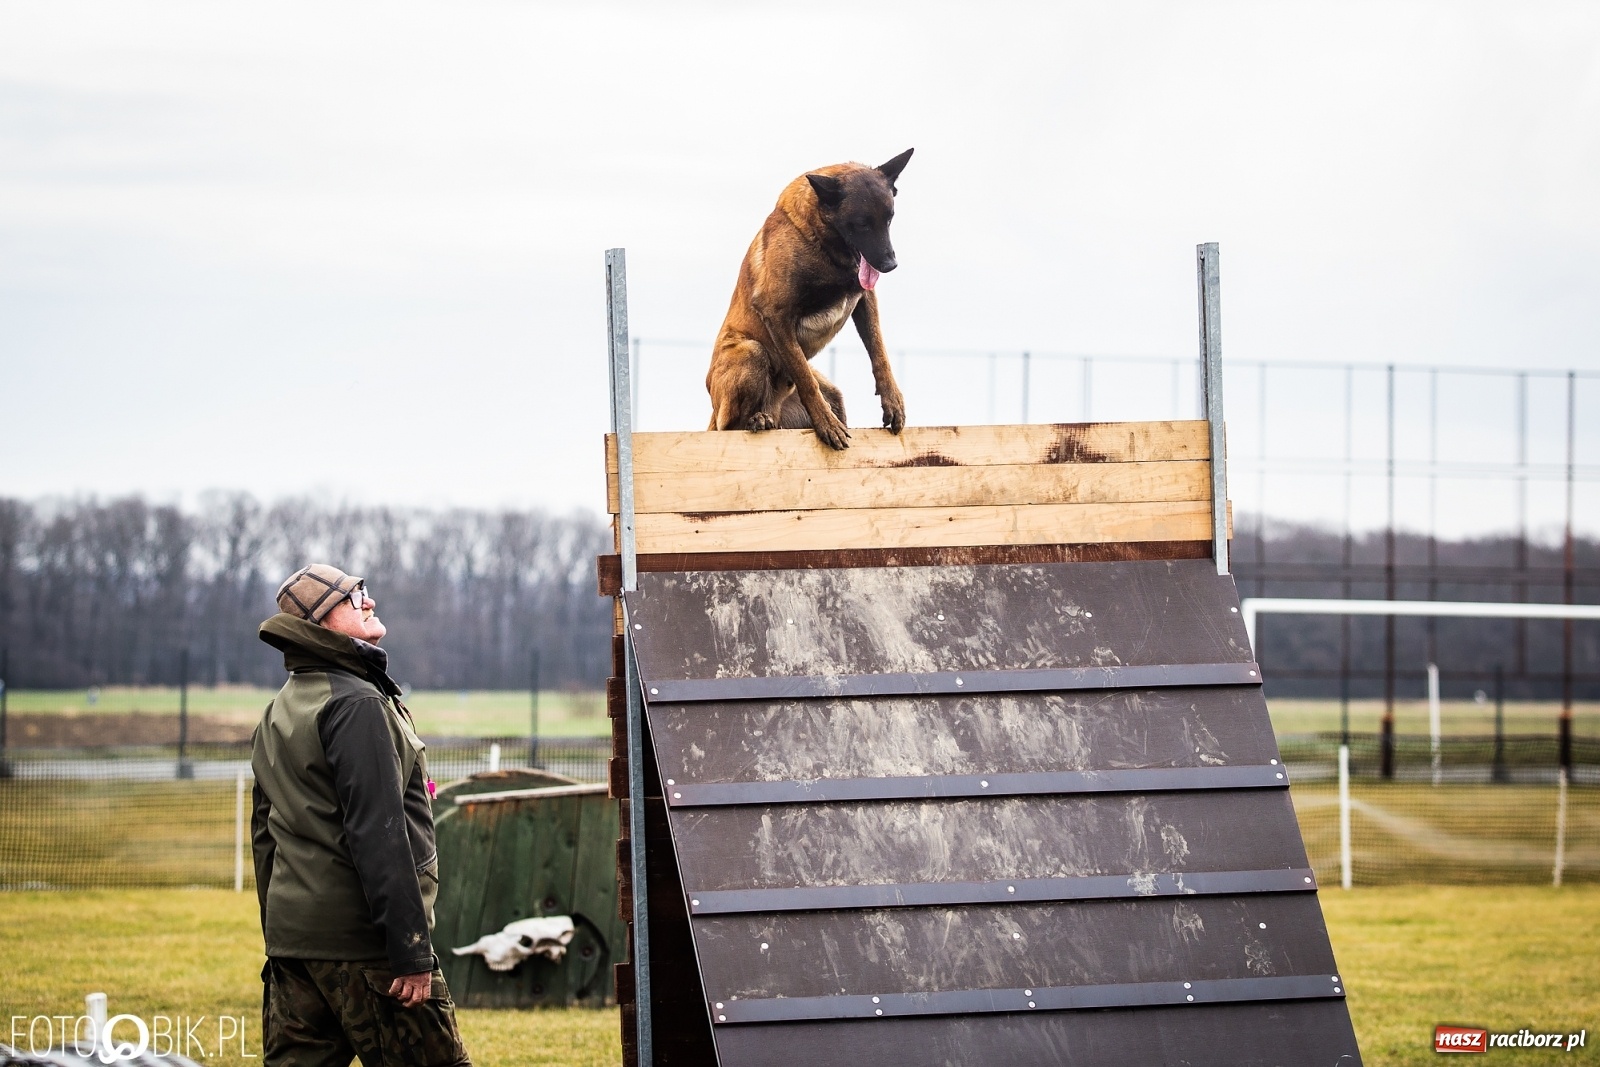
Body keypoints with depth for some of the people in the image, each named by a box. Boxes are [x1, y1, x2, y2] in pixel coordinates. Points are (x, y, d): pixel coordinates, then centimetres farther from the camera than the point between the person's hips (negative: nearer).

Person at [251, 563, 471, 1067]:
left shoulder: (277, 714, 17)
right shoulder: (355, 703, -12)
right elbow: (378, 833, -18)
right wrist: (411, 950, -19)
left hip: (291, 933, 9)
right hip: (358, 940, -9)